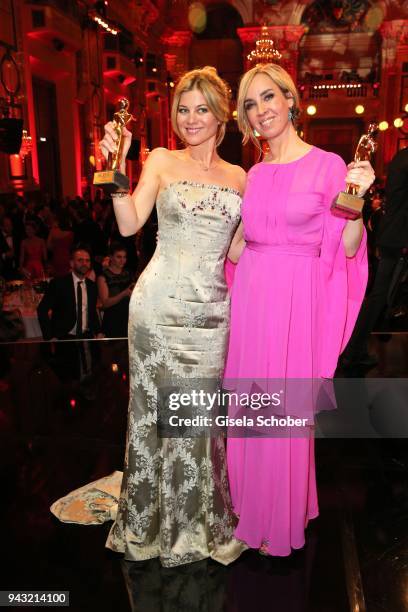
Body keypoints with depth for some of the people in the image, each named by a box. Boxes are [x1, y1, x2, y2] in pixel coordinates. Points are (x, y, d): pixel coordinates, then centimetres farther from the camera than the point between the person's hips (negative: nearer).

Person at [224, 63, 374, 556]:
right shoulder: (253, 175, 11)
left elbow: (346, 248, -8)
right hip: (250, 298, 5)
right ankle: (250, 509, 38)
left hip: (296, 302, -4)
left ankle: (283, 520, 32)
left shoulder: (328, 165, -3)